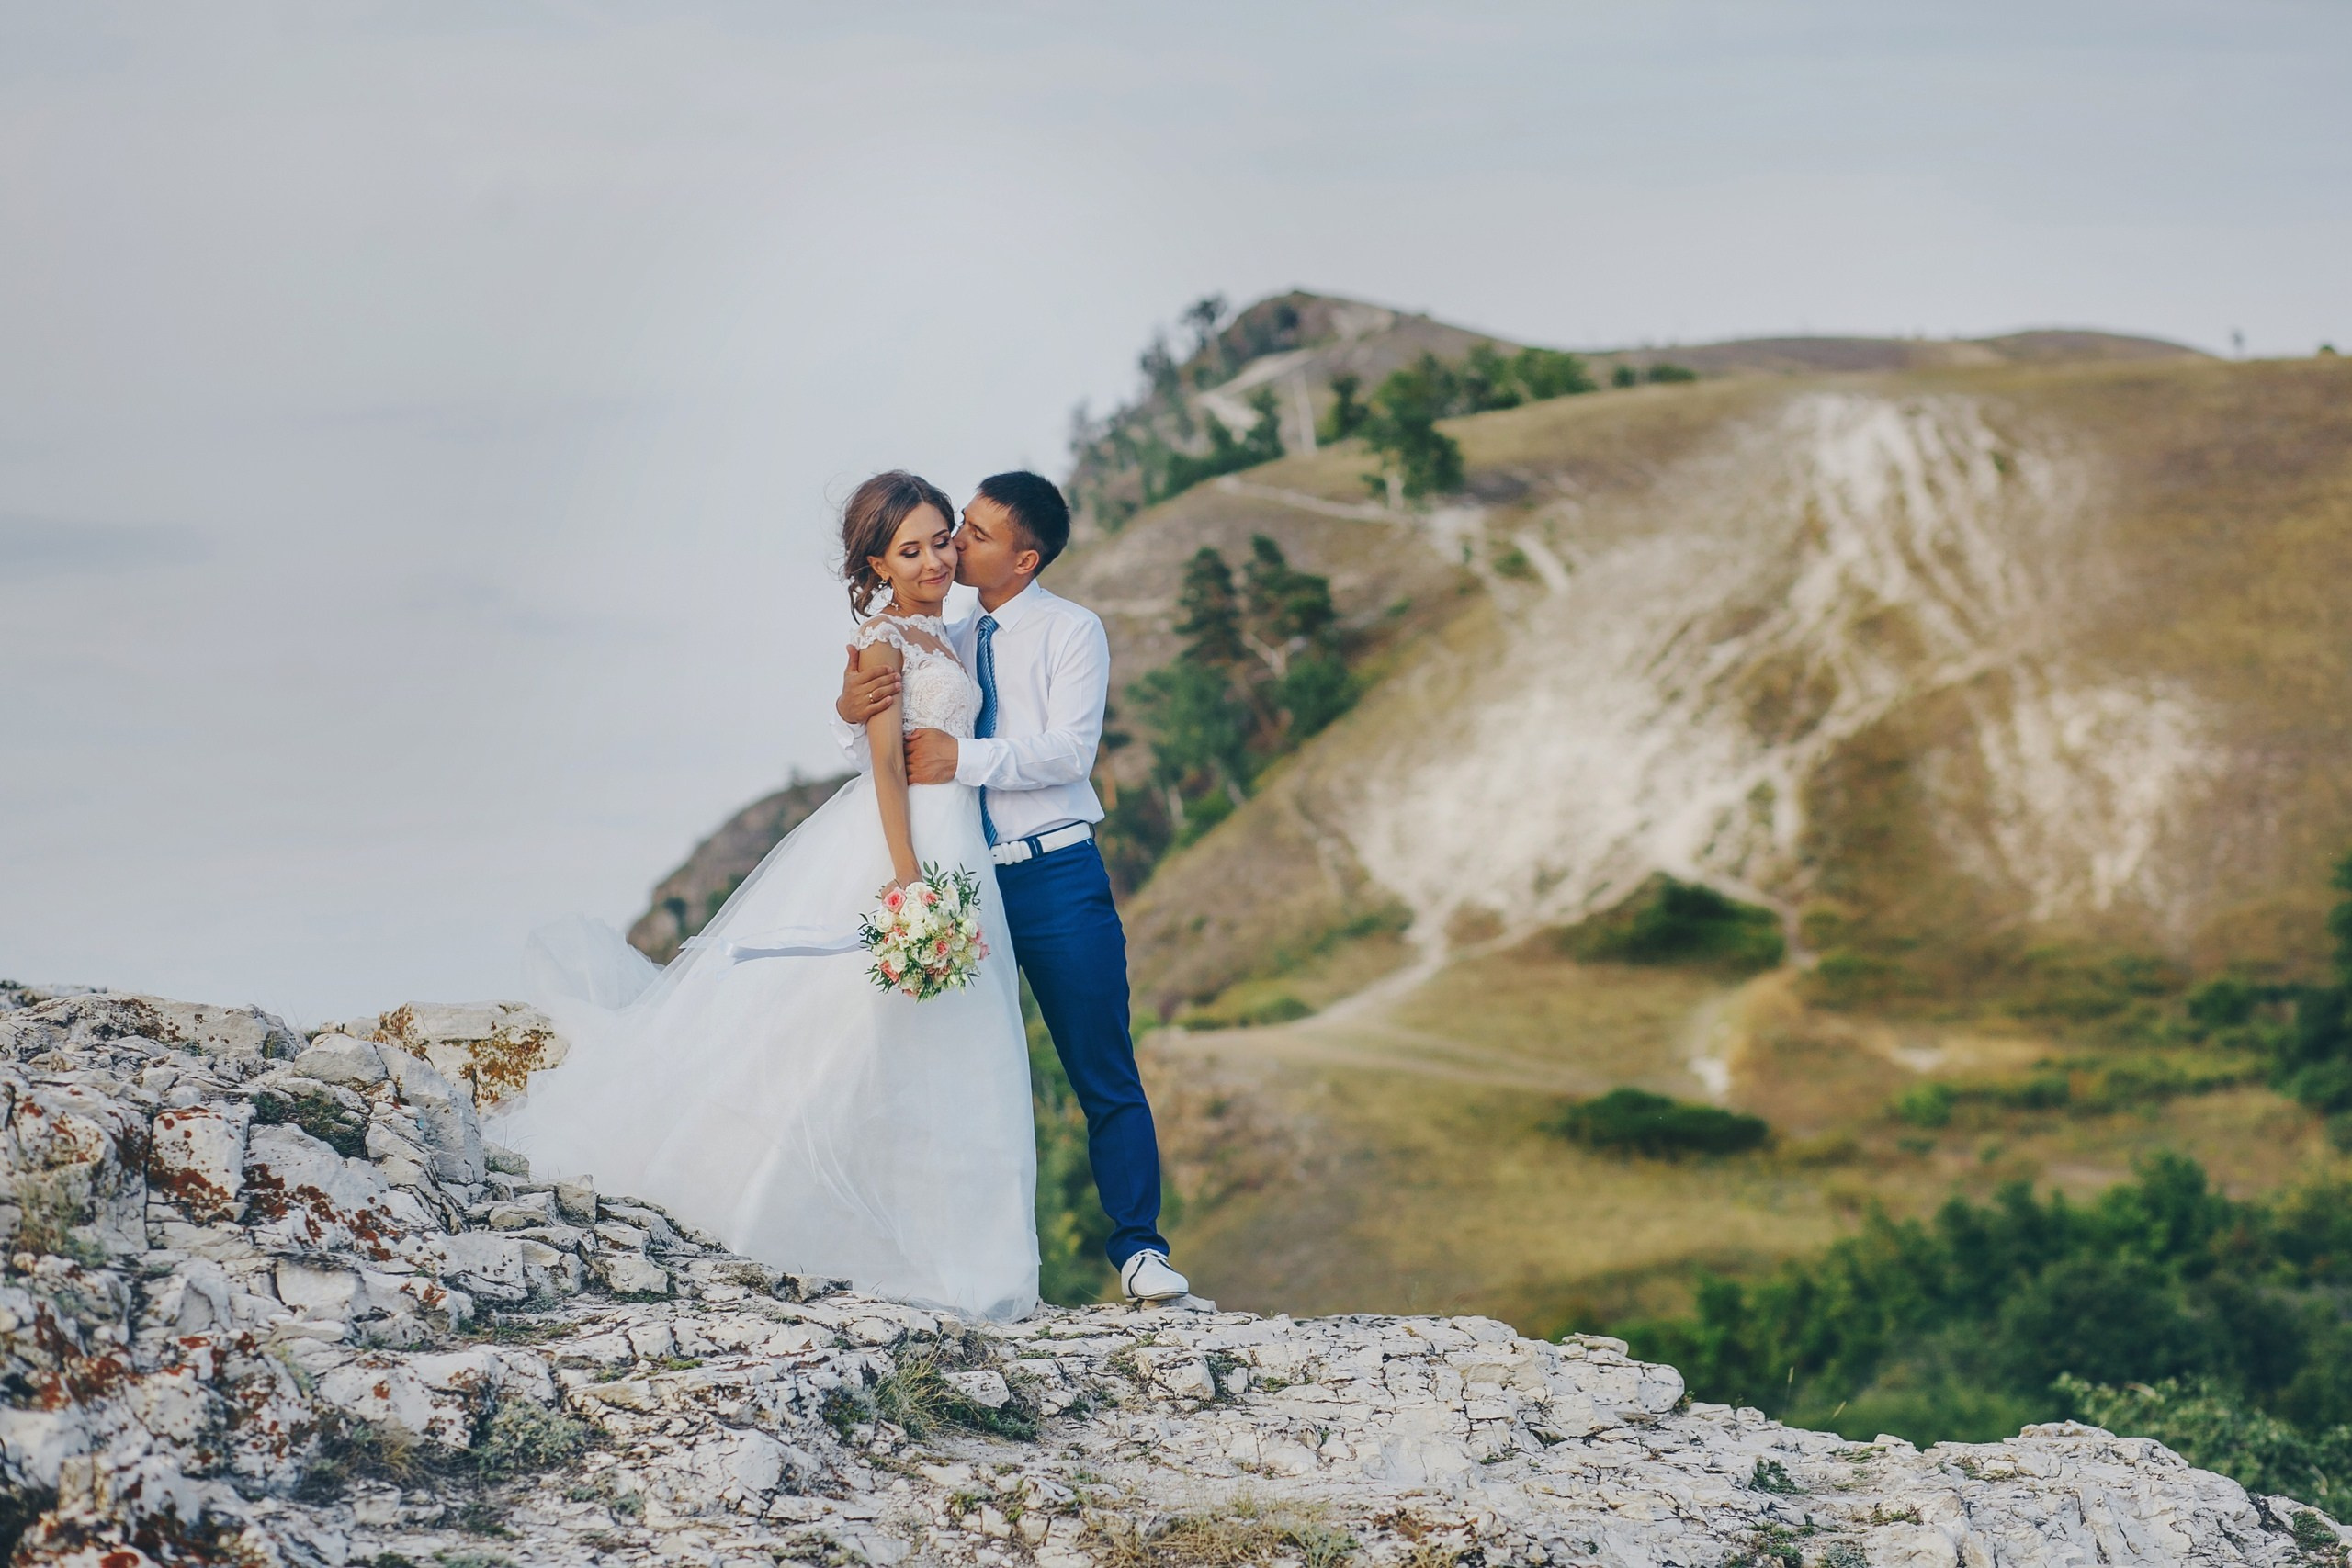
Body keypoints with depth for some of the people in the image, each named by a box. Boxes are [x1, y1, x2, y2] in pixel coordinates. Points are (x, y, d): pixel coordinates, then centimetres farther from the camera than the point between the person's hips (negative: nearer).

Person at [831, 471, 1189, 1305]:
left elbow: (1069, 750, -15)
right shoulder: (943, 643, 13)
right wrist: (852, 713, -18)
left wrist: (965, 756, -26)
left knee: (1105, 1075, -3)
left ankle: (1139, 1251, 0)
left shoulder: (1070, 632, -1)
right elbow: (881, 751, 5)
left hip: (1059, 879, -4)